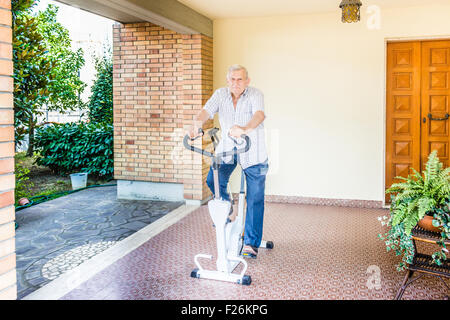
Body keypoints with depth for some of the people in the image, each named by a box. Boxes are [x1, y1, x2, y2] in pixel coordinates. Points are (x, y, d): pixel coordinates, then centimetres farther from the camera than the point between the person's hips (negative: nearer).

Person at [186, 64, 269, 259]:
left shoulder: (255, 95, -16)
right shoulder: (221, 94, -5)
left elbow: (259, 115, -35)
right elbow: (206, 111, -20)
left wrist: (245, 129, -57)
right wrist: (197, 123, -43)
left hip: (253, 152, -3)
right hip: (226, 149, 3)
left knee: (254, 199, -1)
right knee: (212, 180, -17)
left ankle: (251, 243, 13)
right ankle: (228, 210, 14)